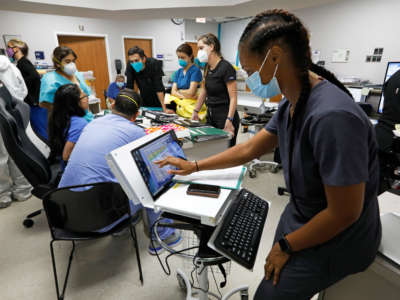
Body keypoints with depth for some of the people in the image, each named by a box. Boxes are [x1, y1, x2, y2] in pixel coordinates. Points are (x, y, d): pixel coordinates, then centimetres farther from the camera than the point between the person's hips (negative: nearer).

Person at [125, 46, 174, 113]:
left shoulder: (154, 63, -29)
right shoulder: (130, 65, -21)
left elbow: (159, 87, -32)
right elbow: (129, 86, -18)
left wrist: (164, 109, -34)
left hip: (157, 98, -3)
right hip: (144, 97, 3)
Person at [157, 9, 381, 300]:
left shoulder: (332, 117, -33)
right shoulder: (290, 106, -4)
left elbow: (344, 213, -27)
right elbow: (249, 149, 5)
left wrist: (286, 245, -13)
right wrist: (194, 166, 9)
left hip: (336, 238, -7)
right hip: (302, 217, 7)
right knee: (275, 273, 19)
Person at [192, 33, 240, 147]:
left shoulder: (226, 67, -15)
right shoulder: (208, 68, 9)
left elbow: (233, 98, -18)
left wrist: (229, 121, -26)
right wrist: (195, 111, 17)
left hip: (225, 117, -8)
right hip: (210, 115, 8)